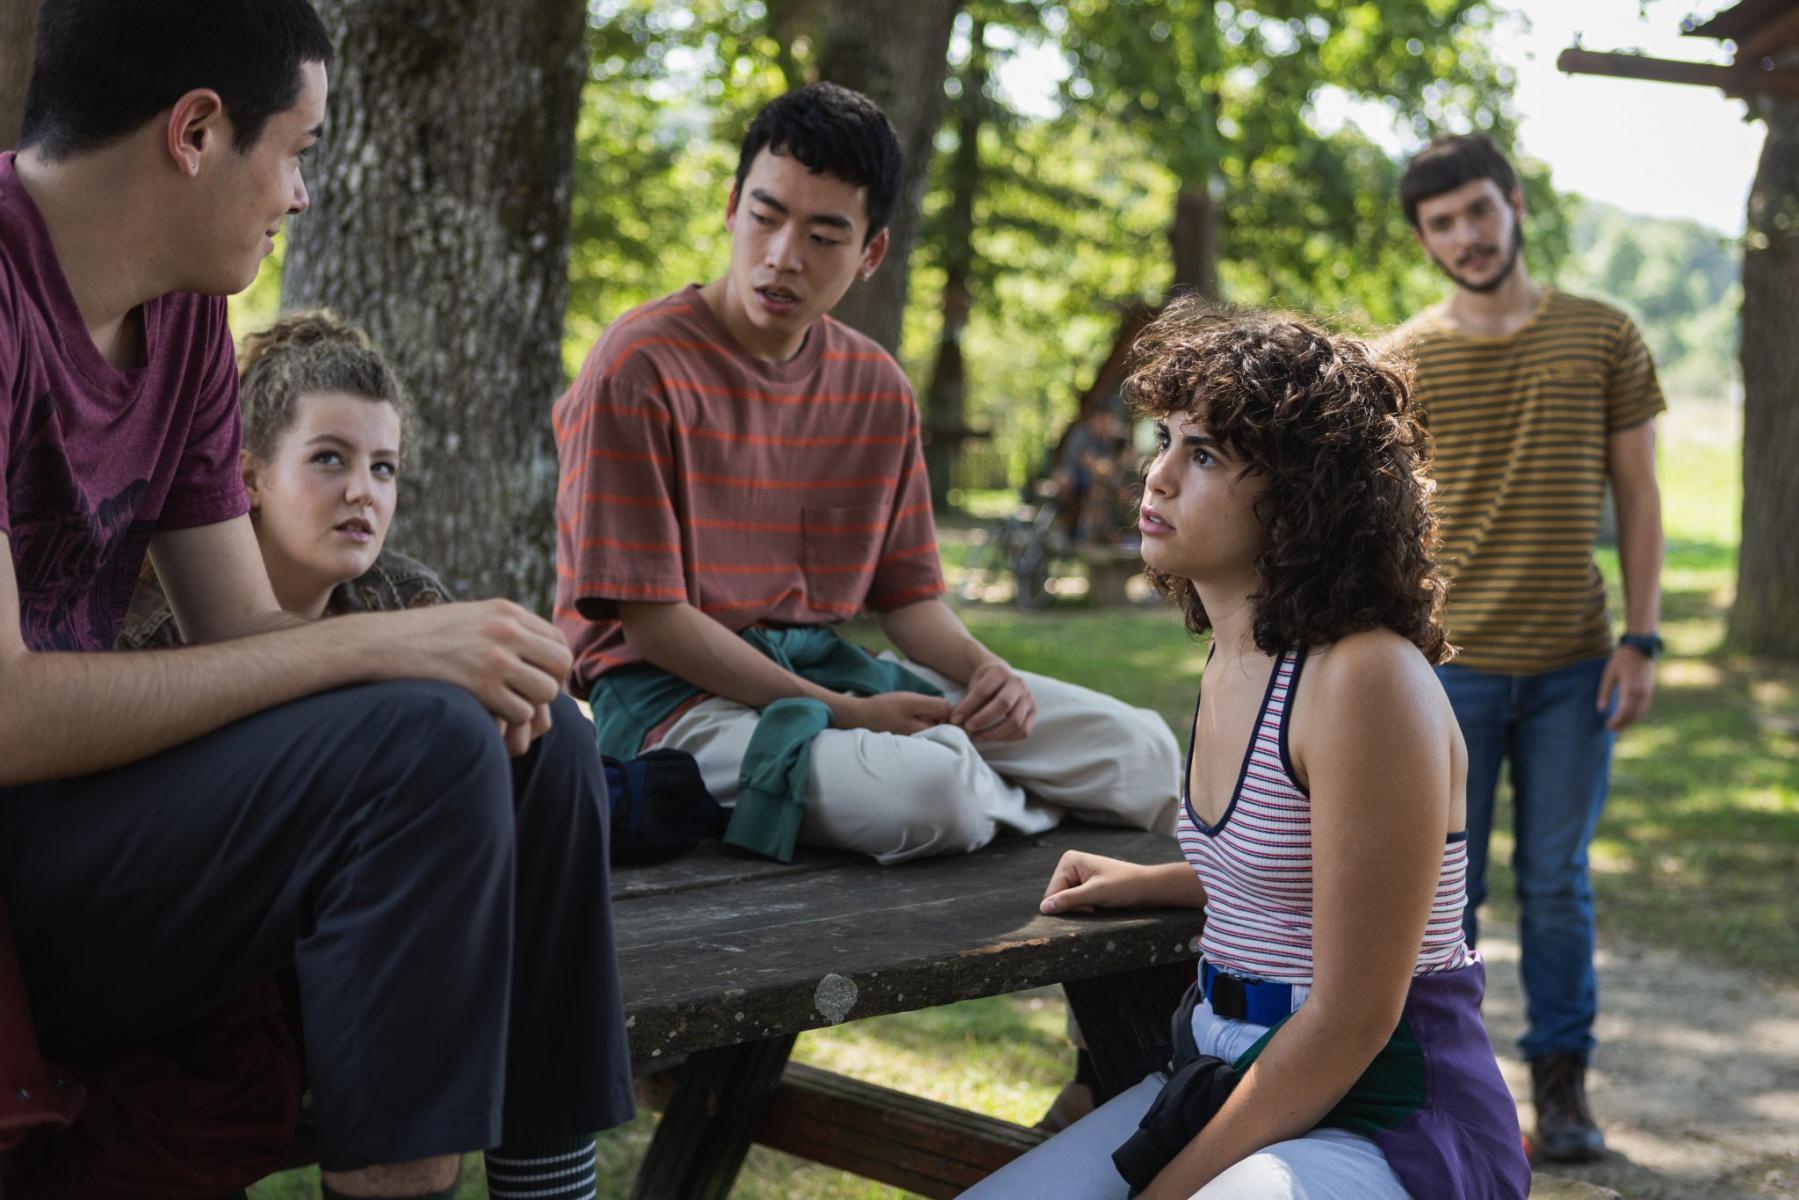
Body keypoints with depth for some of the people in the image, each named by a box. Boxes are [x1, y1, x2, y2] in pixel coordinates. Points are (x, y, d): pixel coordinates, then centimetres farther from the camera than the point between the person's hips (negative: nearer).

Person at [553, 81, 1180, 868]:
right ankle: (1010, 800, -1)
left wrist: (984, 669, -12)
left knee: (1143, 753, -5)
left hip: (827, 665, 6)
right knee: (927, 791, -33)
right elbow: (650, 620, -15)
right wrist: (846, 714, -20)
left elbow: (907, 592, 12)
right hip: (677, 688, -6)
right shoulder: (642, 367, -13)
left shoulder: (876, 388, 7)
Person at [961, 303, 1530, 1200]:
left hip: (1386, 1124, -8)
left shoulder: (1367, 680, -20)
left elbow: (1352, 1019, -20)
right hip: (1225, 1075, 8)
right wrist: (1152, 883, 11)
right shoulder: (1234, 662, 6)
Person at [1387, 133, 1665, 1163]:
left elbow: (1637, 495, 6)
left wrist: (1641, 636, 0)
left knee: (1560, 884, 9)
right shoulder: (1402, 363, 0)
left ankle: (1563, 1079, 21)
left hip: (1573, 666, 1)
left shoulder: (1603, 338, 3)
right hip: (1450, 664, -1)